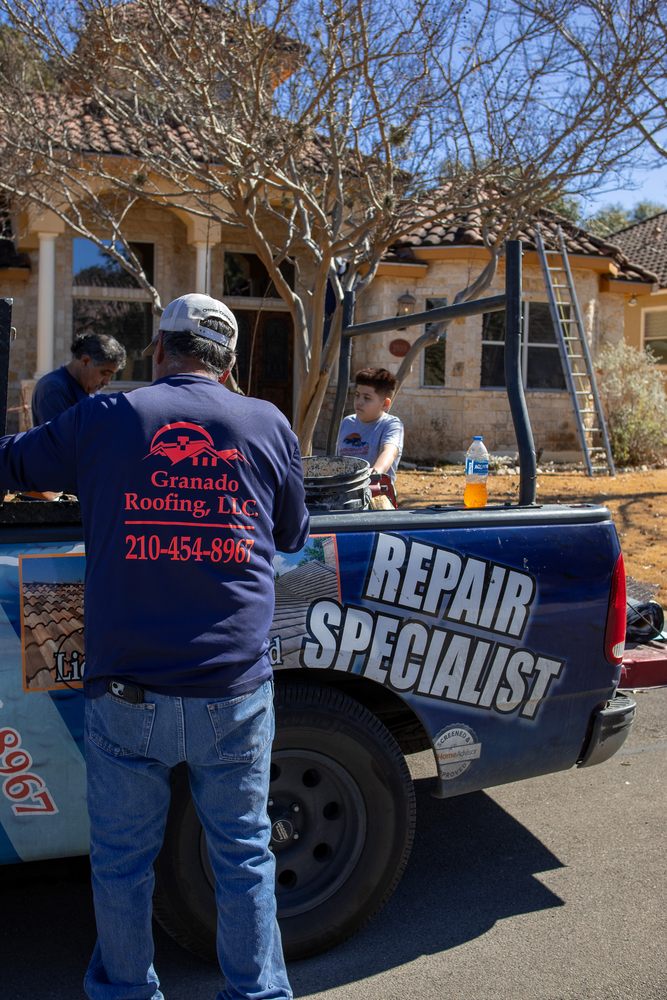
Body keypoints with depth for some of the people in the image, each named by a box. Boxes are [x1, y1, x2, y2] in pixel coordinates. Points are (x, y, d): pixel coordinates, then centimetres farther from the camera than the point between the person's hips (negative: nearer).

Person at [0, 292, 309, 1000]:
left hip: (125, 696, 0)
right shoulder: (269, 425, 3)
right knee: (243, 856, 18)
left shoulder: (101, 420, 0)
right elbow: (293, 536, 15)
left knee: (121, 861, 19)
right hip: (234, 695, 1)